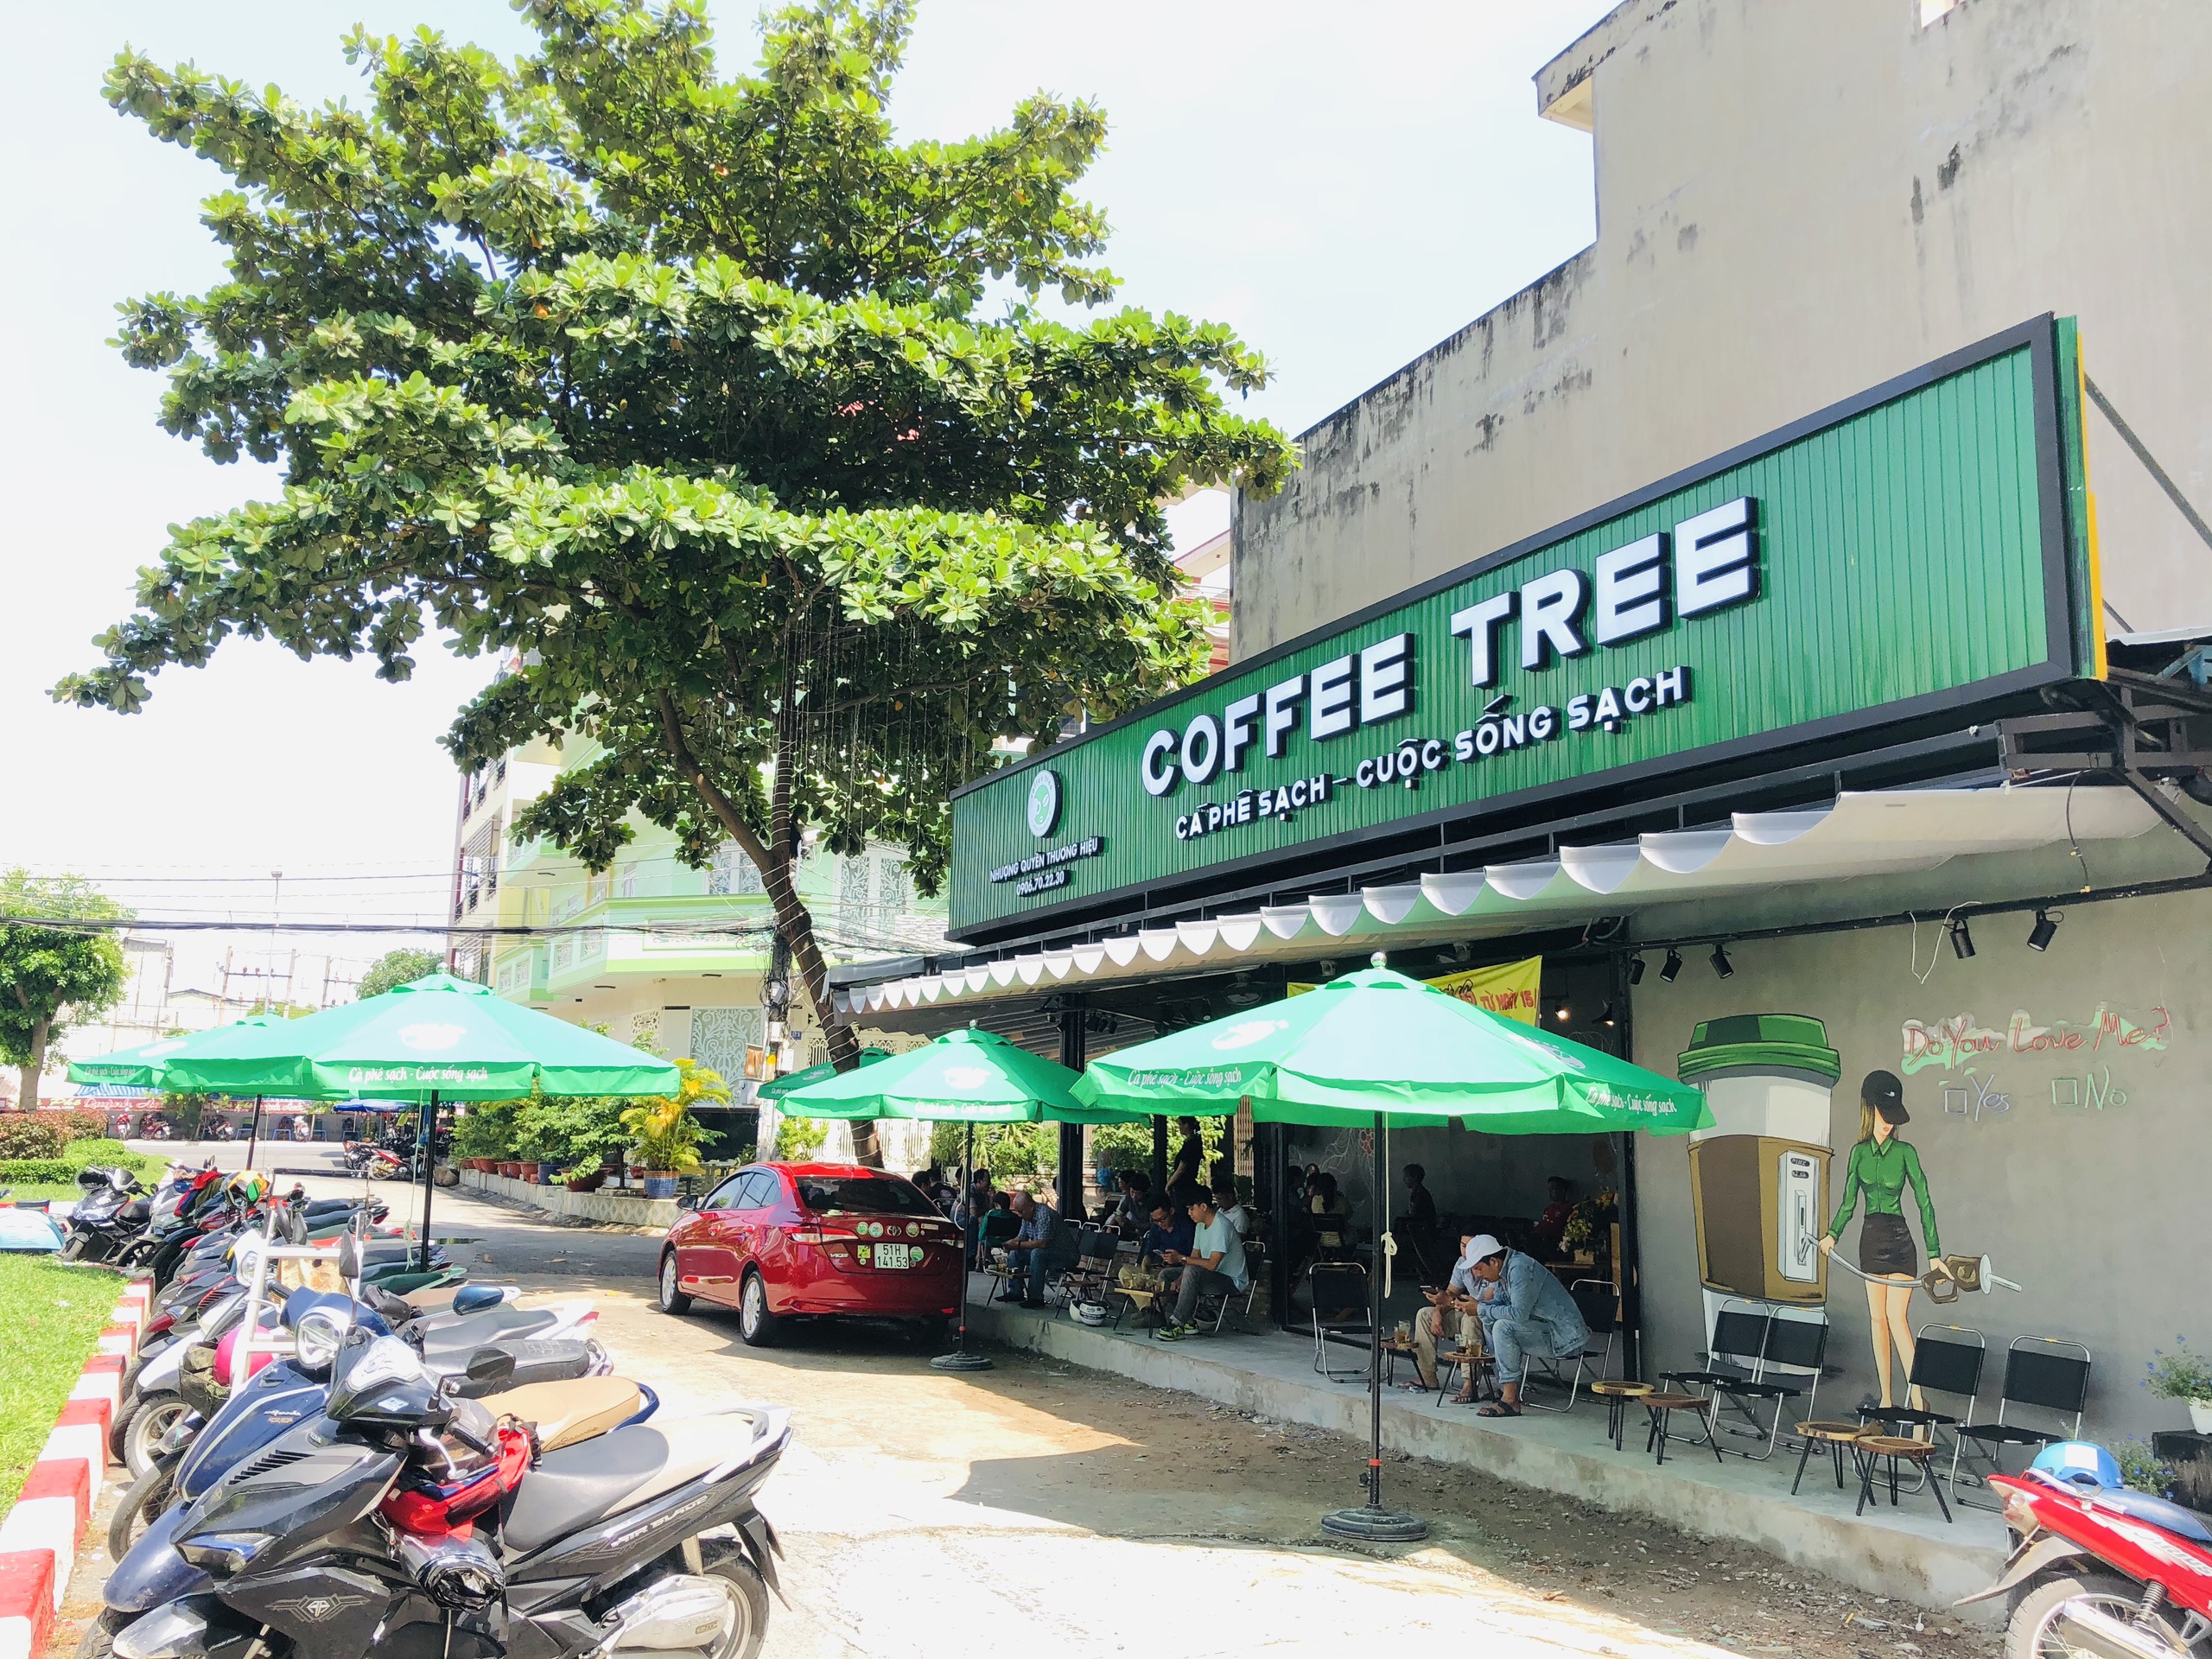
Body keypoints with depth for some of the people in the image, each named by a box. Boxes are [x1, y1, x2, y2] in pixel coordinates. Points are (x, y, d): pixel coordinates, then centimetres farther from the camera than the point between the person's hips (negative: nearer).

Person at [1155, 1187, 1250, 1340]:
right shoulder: (1201, 1225, 8)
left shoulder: (1221, 1226, -22)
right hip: (1211, 1276, 10)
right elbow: (1195, 1257, 7)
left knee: (1192, 1271, -33)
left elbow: (1212, 1265, -29)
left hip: (1233, 1281, -10)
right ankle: (1187, 1321, -5)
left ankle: (1177, 1325, -30)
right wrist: (1180, 1280, -9)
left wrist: (1181, 1258, -30)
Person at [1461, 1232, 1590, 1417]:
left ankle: (1511, 1400, -22)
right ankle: (1504, 1387, 9)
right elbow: (1500, 1304, 18)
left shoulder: (1520, 1269, -21)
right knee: (1489, 1319, 11)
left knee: (1503, 1327, -26)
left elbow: (1519, 1313, -29)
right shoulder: (1506, 1268, 9)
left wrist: (1481, 1309, -17)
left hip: (1565, 1336, -11)